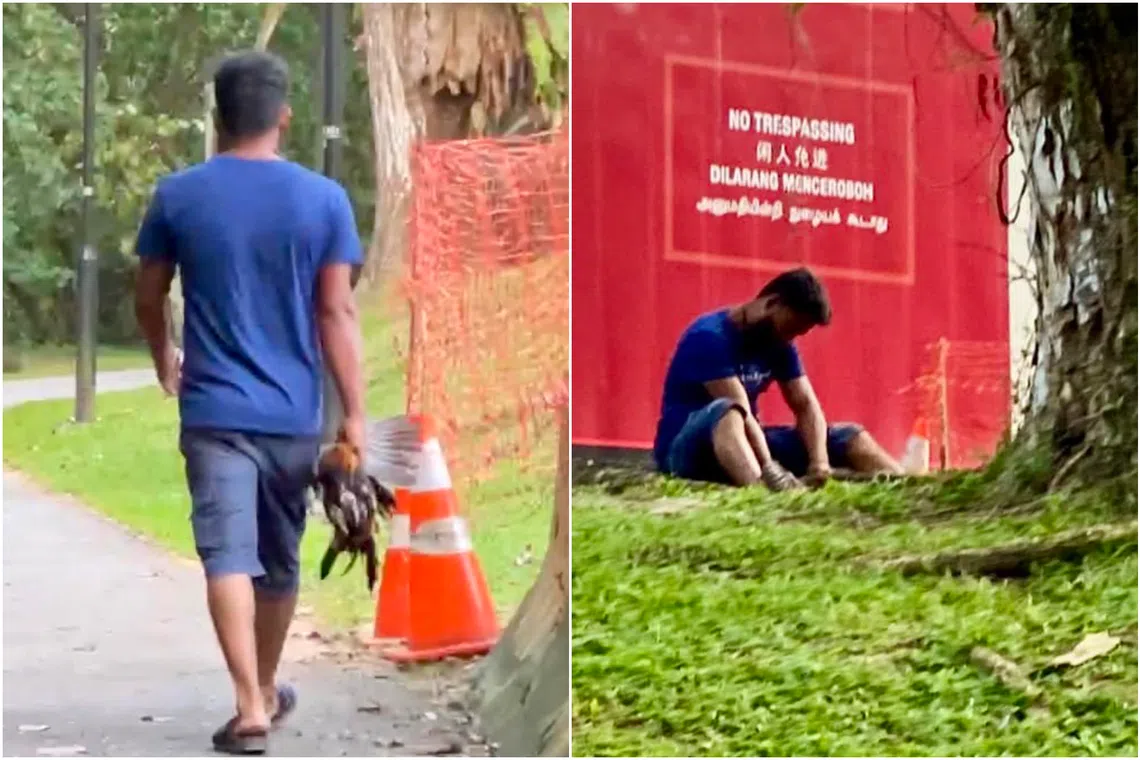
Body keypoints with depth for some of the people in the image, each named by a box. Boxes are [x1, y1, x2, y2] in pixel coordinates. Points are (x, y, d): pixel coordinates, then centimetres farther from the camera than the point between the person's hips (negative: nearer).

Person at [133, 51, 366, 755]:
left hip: (214, 410, -1)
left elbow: (149, 298, 9)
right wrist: (355, 414, -2)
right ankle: (268, 690, 32)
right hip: (293, 413, 1)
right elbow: (338, 313, -6)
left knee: (228, 556, -6)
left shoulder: (176, 196, -2)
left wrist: (165, 361, 29)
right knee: (280, 560, 16)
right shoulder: (324, 199, -6)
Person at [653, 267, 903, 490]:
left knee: (847, 436, 1)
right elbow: (740, 411, -29)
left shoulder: (779, 344, 6)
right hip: (685, 447, -8)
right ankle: (763, 487, -70)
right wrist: (769, 470, -39)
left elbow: (806, 406, -1)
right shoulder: (710, 337, -19)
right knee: (727, 412, -42)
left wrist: (819, 464, -19)